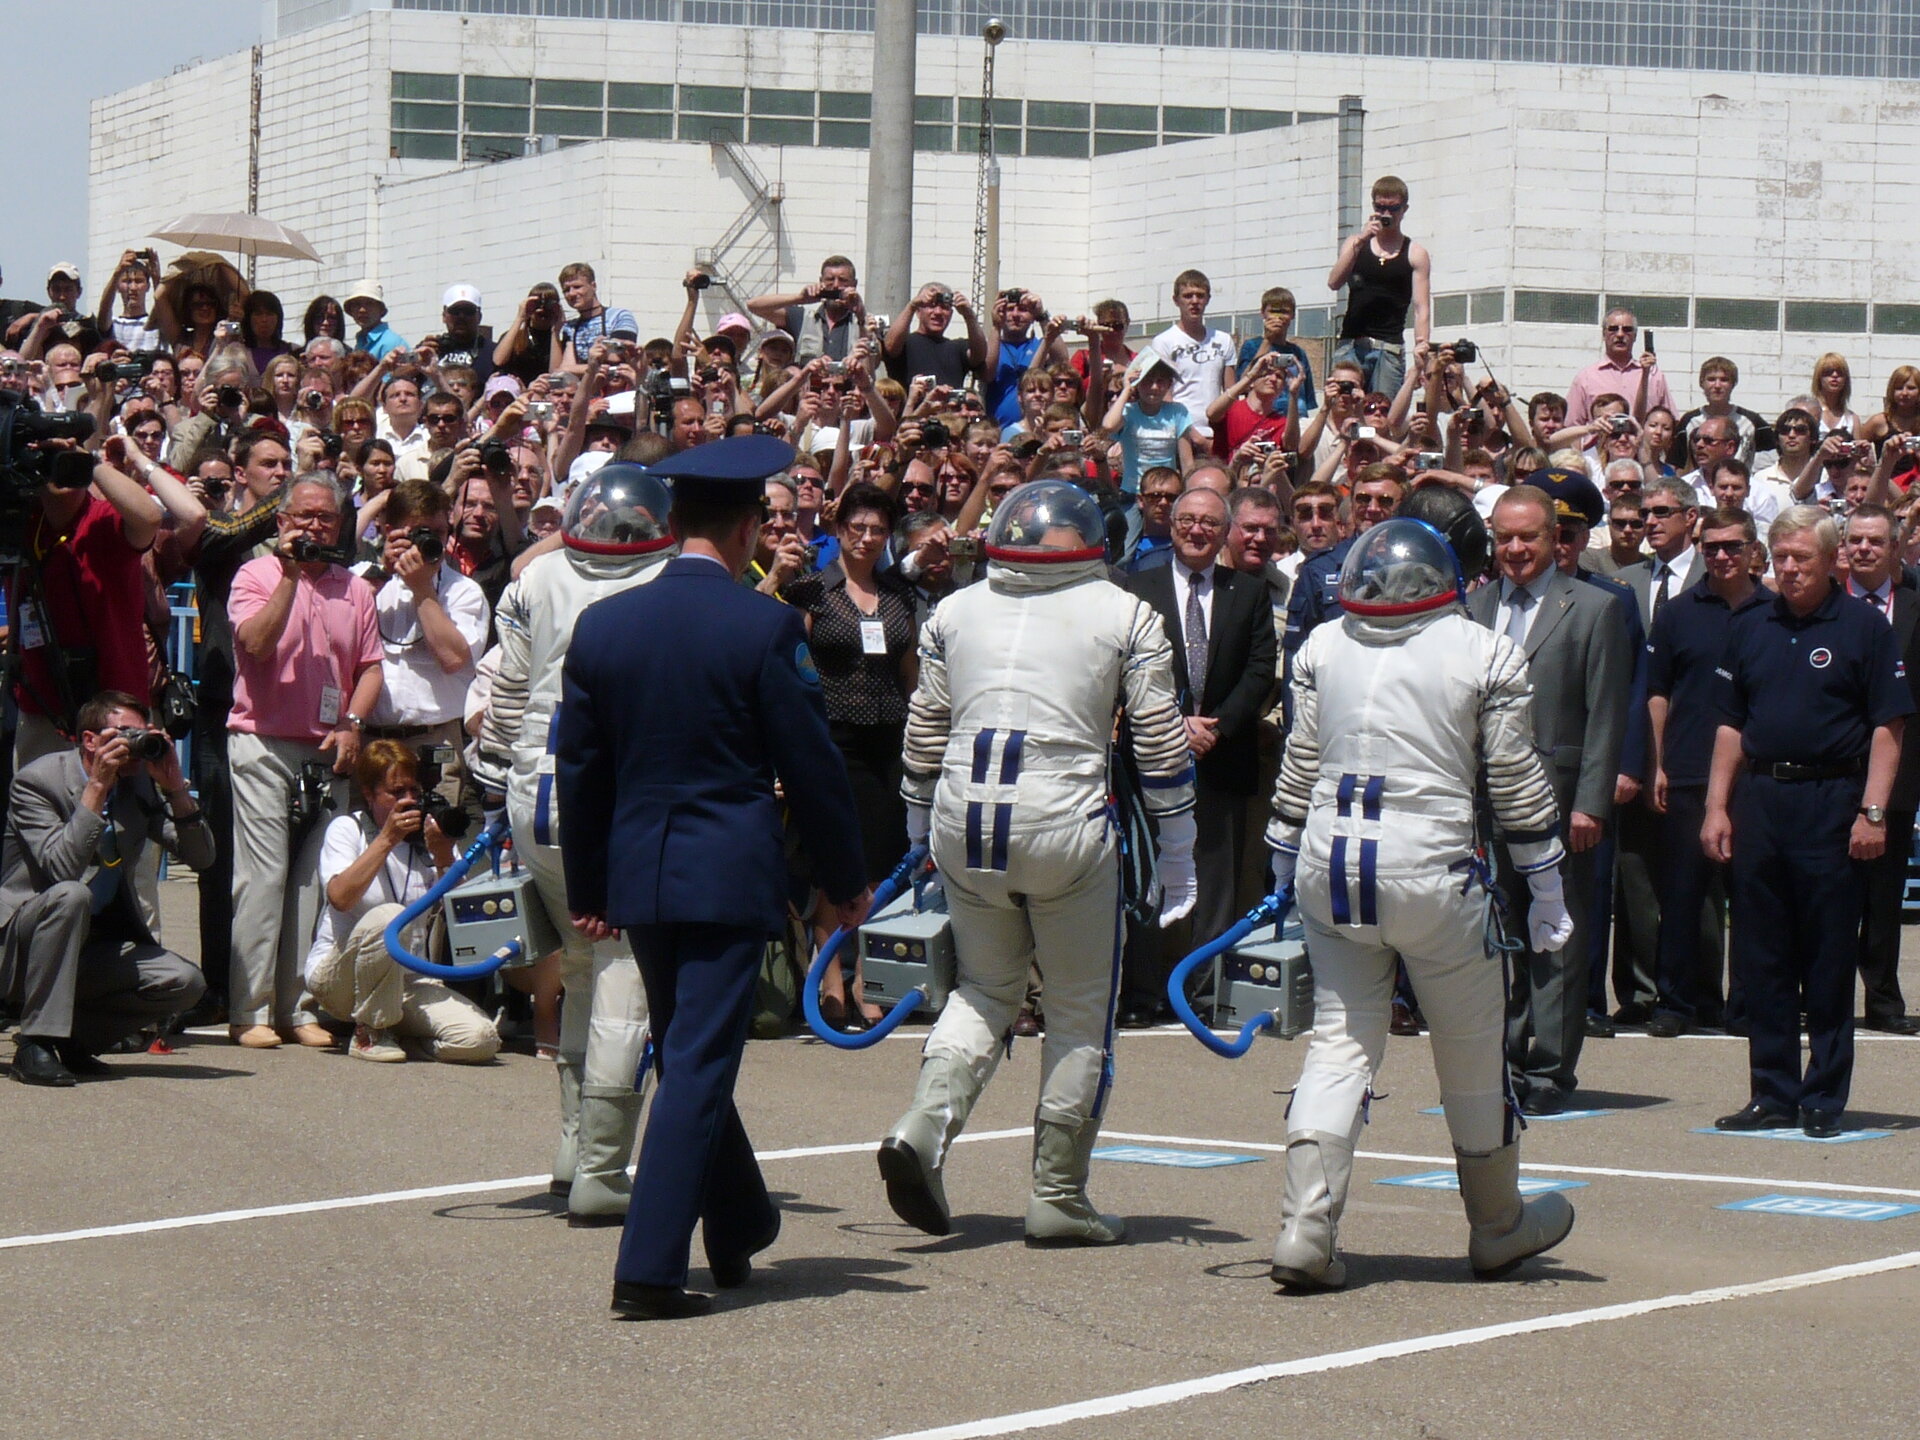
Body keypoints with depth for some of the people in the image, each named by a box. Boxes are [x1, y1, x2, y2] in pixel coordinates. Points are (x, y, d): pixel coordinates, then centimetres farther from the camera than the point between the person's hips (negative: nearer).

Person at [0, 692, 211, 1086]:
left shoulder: (141, 784, 5)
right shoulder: (36, 781, -12)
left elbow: (200, 857, 0)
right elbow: (61, 868, -27)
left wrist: (176, 789, -13)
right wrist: (97, 787, -28)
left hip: (99, 947, 6)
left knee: (185, 982, -17)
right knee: (70, 896, -37)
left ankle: (73, 1035, 4)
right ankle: (35, 1044, -27)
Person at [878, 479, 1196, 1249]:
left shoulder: (954, 612, 12)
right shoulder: (1126, 616, 5)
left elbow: (924, 733, 16)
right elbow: (1161, 744, 4)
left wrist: (921, 837, 27)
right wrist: (1177, 859, 10)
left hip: (963, 824, 3)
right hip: (1065, 825, -3)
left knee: (984, 989, 20)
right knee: (1081, 1011, 10)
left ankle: (925, 1124, -4)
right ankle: (1058, 1198, 11)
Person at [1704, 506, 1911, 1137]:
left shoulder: (1863, 628, -1)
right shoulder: (1751, 631, 12)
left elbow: (1887, 727, -4)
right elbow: (1732, 726, 15)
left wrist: (1872, 812, -12)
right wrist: (1717, 807, 6)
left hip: (1832, 801, -4)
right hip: (1759, 798, 4)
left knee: (1828, 961, 0)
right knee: (1762, 959, 6)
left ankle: (1825, 1100, 6)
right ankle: (1774, 1095, 13)